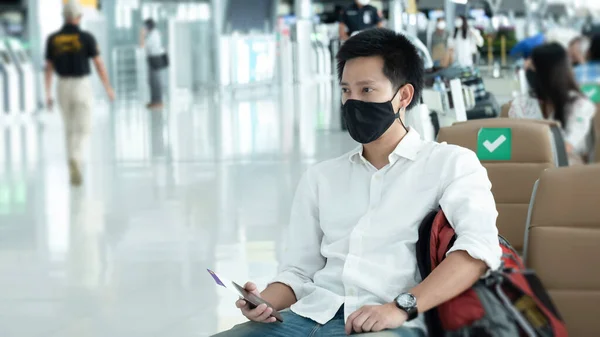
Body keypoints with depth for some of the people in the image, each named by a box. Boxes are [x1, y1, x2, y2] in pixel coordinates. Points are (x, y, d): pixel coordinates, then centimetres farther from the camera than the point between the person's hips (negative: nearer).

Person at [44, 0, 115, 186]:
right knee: (83, 130, 0)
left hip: (63, 88, 3)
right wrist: (108, 88, 6)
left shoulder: (53, 39, -1)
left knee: (70, 129, 16)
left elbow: (48, 68, 2)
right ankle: (74, 161, -28)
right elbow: (99, 65, -7)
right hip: (82, 87, -3)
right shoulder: (86, 38, -11)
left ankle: (74, 171, 15)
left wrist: (48, 94, 9)